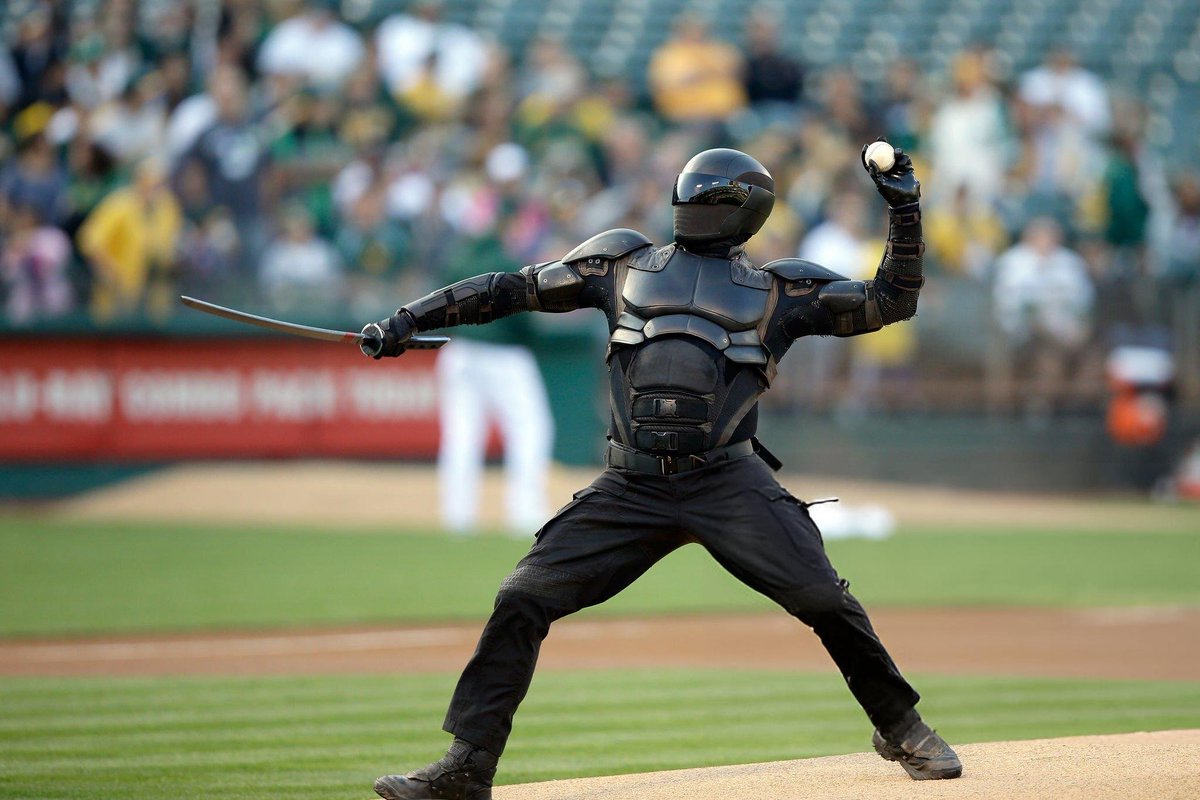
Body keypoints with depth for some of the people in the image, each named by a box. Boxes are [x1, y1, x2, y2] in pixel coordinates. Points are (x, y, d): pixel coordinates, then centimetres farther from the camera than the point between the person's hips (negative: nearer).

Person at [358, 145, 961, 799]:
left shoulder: (780, 291, 13)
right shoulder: (623, 264, 17)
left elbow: (891, 302, 11)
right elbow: (511, 289, 19)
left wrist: (905, 211, 0)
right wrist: (406, 322, 15)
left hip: (728, 482, -2)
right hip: (631, 487, 2)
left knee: (823, 599, -14)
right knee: (522, 598, -8)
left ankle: (901, 729, 9)